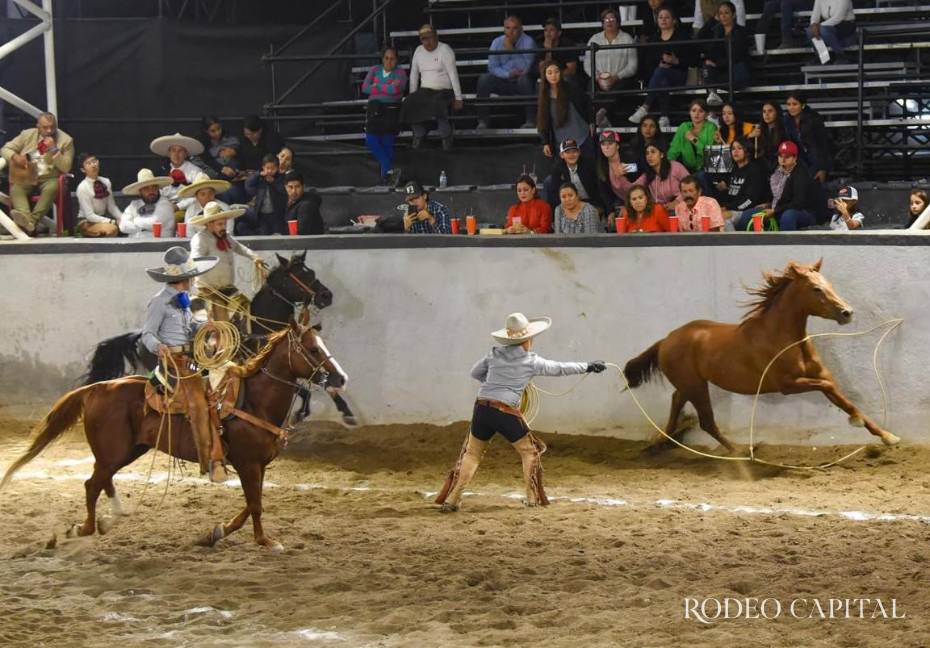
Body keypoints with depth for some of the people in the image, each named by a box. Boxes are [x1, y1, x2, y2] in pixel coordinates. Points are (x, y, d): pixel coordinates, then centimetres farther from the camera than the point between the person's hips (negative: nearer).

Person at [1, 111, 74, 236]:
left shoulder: (65, 140, -2)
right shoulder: (28, 135, 6)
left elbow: (66, 168, -7)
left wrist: (54, 149, -20)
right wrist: (15, 156, -14)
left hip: (49, 178, -2)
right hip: (27, 177, 2)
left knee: (52, 188, -37)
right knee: (15, 188, -31)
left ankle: (32, 220, -50)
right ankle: (25, 218, -57)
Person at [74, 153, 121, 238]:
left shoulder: (106, 182, 2)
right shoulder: (82, 187, -16)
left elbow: (112, 207, 7)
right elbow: (90, 215, -19)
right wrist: (114, 222, -24)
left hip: (103, 219, 7)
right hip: (87, 222, -7)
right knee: (112, 229, -34)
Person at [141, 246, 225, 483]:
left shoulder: (183, 300, 17)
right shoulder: (160, 302, -7)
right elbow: (147, 334, -9)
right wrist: (158, 346, -29)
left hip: (191, 360, 9)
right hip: (173, 362, -9)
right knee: (198, 404, -22)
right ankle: (210, 463, -22)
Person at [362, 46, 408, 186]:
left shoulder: (400, 72, 5)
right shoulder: (374, 70, 16)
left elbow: (395, 89, -13)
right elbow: (364, 88, 2)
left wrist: (377, 87, -2)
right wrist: (386, 88, -3)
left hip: (391, 110, -3)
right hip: (374, 110, 3)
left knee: (387, 144, -7)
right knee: (371, 140, -12)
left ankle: (386, 175, 0)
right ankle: (390, 170, -9)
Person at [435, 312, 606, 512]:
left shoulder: (495, 354, 9)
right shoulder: (531, 362, 1)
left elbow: (475, 373, 19)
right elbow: (560, 369, 11)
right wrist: (588, 367, 23)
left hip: (481, 408, 3)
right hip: (505, 413, -3)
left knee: (471, 454, 13)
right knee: (529, 451, 17)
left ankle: (451, 500, 4)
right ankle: (533, 498, 16)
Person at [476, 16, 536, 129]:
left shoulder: (528, 42, -10)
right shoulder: (497, 42, 0)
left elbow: (525, 68, -21)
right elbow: (492, 67, -5)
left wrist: (511, 50, -26)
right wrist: (509, 74, -22)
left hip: (521, 83, -3)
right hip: (502, 82, 3)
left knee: (524, 78, -35)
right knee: (483, 79, -22)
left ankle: (531, 121, -28)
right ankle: (482, 122, -18)